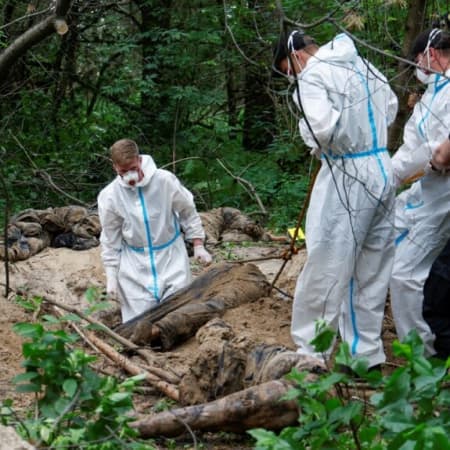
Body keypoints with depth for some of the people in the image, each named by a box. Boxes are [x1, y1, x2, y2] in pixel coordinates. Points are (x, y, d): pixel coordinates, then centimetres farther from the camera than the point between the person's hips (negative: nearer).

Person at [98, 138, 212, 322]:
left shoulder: (165, 180, -16)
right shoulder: (109, 196, -13)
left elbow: (188, 212, 0)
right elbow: (110, 239, -1)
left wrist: (198, 246, 0)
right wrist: (111, 276, -1)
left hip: (171, 257, 0)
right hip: (135, 264, 0)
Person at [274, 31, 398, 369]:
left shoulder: (313, 75, -11)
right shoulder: (364, 66, 14)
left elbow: (323, 127, -25)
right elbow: (391, 107, 24)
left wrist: (308, 132, -4)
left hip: (347, 177, -8)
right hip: (382, 171, 8)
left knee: (325, 271, 1)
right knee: (372, 271, 14)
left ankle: (311, 352, 8)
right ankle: (366, 352, 21)